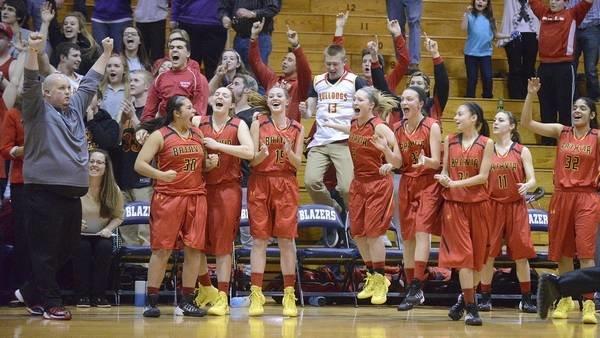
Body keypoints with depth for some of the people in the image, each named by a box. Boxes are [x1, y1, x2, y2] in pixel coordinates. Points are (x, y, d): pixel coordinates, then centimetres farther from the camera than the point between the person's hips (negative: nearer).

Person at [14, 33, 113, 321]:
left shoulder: (75, 107, 17)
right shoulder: (38, 110, -1)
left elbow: (90, 82, 27)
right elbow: (31, 84, -16)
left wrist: (106, 53, 30)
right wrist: (32, 51, -29)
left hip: (72, 192, 7)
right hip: (44, 191, -7)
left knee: (65, 249, 11)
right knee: (46, 251, -3)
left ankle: (31, 293, 25)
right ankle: (50, 304, 2)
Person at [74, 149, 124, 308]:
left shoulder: (113, 190, -3)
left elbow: (118, 216, 5)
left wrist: (108, 229, -13)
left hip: (102, 235, 2)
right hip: (79, 234, -1)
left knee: (105, 247, -31)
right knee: (82, 247, -34)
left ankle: (98, 295, -17)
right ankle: (82, 295, -20)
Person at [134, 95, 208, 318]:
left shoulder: (198, 134, 14)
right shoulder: (160, 136, -2)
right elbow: (139, 164, -8)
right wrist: (160, 174, -23)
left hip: (196, 197, 5)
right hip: (168, 198, -5)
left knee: (194, 249, 1)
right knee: (162, 249, -4)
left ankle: (186, 302, 7)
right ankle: (151, 301, 0)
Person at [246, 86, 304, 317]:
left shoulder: (296, 129, 8)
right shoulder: (258, 124, 4)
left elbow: (298, 163, 6)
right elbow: (252, 160, 0)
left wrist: (289, 152, -14)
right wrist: (262, 154, -21)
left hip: (286, 185, 1)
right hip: (260, 184, -1)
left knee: (286, 239, -1)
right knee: (259, 239, -2)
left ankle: (289, 296, 3)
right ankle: (256, 296, -1)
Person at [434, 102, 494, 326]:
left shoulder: (486, 144, -1)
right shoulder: (450, 141, 8)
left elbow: (483, 176, -8)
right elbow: (445, 171, 13)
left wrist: (456, 183, -16)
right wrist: (444, 180, -10)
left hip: (478, 202, -1)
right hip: (454, 202, 1)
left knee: (477, 254, 5)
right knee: (462, 253, -8)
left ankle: (465, 299, 23)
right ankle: (471, 307, -10)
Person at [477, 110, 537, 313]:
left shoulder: (522, 151, 3)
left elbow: (532, 180, 0)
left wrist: (526, 186, -23)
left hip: (516, 207, -1)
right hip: (491, 205, 1)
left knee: (521, 254, 0)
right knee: (487, 253, -1)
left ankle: (526, 299, 9)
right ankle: (485, 298, 7)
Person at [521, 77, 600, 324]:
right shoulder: (561, 132, 5)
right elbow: (527, 123, -1)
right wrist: (530, 95, -12)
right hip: (562, 196, 3)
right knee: (563, 253, 9)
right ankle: (566, 299, 22)